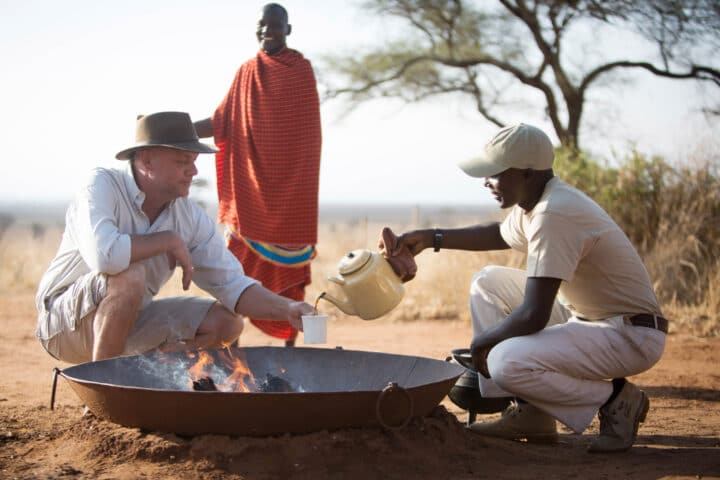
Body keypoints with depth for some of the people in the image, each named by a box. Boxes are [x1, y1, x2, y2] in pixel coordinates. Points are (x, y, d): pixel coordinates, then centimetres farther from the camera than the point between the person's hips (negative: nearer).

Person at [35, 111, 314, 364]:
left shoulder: (191, 218, -5)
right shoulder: (102, 185, -21)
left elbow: (232, 284, -6)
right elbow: (103, 255, -41)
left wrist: (288, 310, -22)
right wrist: (170, 241, -27)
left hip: (129, 322, 6)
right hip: (65, 322, -6)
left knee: (227, 323, -5)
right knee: (129, 276, -36)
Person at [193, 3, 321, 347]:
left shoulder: (301, 69, 2)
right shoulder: (247, 73, 9)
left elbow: (308, 132, 1)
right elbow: (219, 124, 7)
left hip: (290, 188, -2)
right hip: (251, 187, 2)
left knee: (290, 267, 2)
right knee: (238, 262, -2)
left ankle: (290, 340, 10)